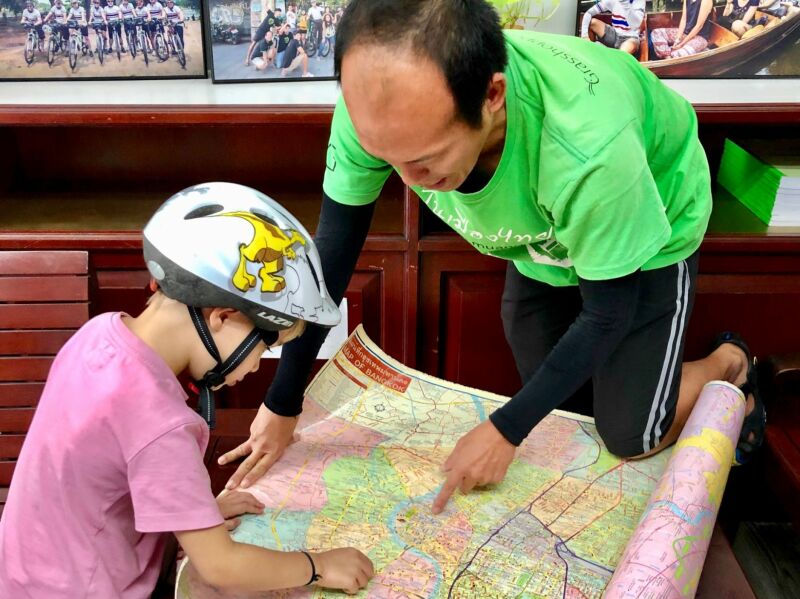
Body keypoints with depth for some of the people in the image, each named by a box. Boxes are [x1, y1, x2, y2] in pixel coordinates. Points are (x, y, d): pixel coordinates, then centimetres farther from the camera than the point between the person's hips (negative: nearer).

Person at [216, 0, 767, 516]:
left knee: (630, 437, -2)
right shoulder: (379, 106, -35)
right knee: (550, 402, 12)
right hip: (546, 237, 4)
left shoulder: (587, 148, -46)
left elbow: (608, 313, -27)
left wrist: (505, 430, -22)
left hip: (649, 225, -4)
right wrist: (281, 408, -12)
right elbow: (329, 260, -19)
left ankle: (727, 364, 26)